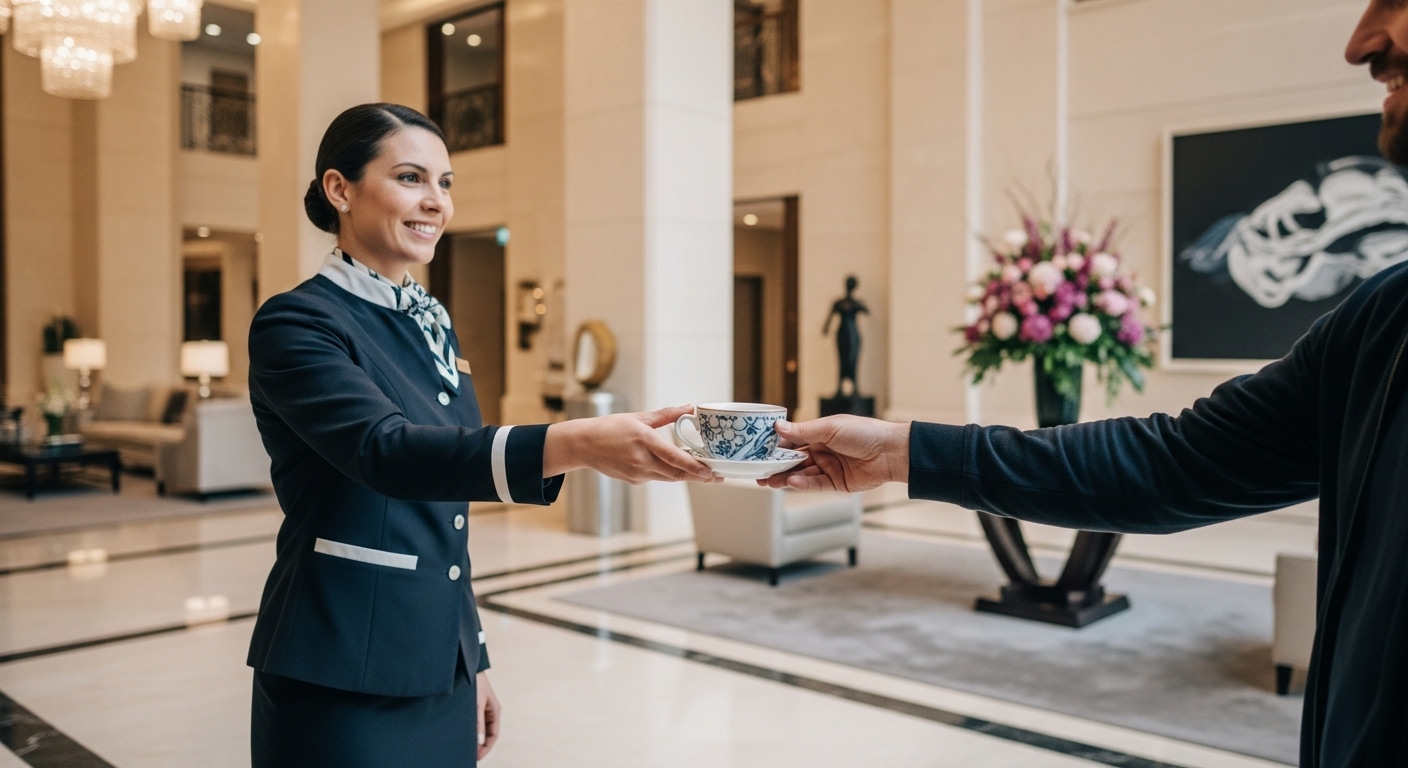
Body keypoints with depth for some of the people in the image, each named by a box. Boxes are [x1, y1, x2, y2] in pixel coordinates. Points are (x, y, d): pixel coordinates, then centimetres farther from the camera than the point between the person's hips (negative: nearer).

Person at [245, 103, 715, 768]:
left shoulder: (432, 322, 10)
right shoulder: (296, 322, -12)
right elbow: (388, 450, -30)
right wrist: (577, 443, -43)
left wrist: (472, 661, 16)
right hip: (343, 682, -6)